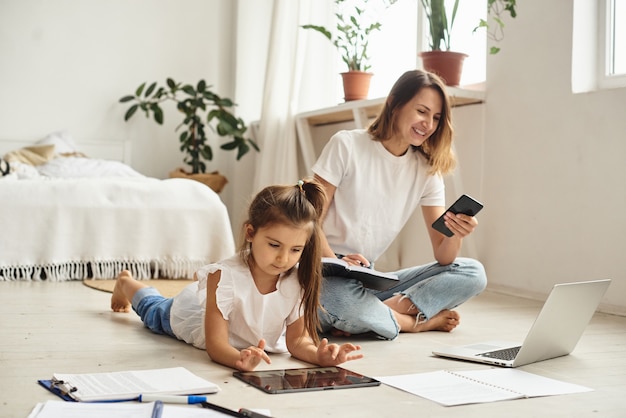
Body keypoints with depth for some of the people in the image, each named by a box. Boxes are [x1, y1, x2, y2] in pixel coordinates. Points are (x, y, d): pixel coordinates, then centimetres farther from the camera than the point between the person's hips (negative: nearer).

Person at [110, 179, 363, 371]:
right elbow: (215, 345, -47)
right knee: (156, 312, 32)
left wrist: (318, 355, -56)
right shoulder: (225, 276, -48)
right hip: (194, 309, -2)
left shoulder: (299, 280, -37)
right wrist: (239, 359, -70)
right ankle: (126, 283, 59)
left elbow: (298, 339, -33)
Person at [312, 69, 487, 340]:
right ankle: (419, 321, -13)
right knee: (342, 300, -41)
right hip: (327, 277, -5)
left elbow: (443, 256, 0)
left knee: (472, 273, -9)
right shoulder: (347, 145, -5)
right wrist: (337, 263, -29)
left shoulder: (426, 171, 7)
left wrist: (455, 235, -24)